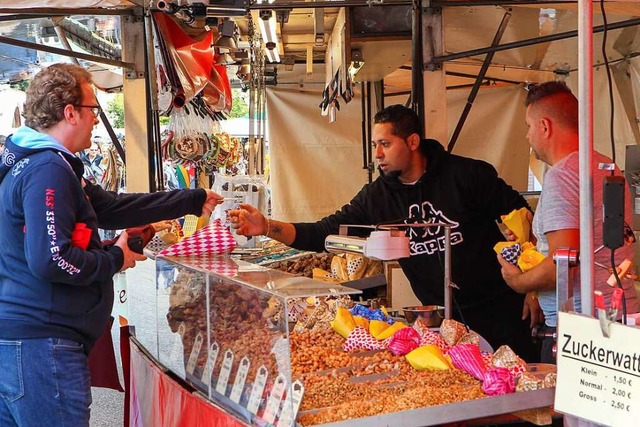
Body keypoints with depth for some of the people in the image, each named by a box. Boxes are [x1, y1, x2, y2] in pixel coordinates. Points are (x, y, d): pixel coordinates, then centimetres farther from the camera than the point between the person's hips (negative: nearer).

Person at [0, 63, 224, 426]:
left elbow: (112, 207, 20)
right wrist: (116, 259, -8)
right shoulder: (48, 169, -17)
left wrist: (194, 201, 25)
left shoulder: (33, 163, 17)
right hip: (41, 345, -11)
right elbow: (50, 260, -26)